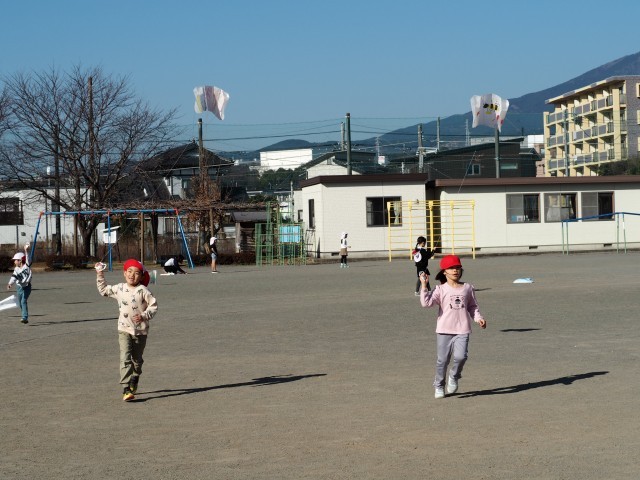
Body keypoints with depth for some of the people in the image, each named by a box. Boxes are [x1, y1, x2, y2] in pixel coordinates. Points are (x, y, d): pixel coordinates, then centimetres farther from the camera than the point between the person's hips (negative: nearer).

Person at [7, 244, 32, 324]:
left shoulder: (26, 266, -9)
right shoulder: (16, 269, 3)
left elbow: (28, 259, -25)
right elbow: (14, 277, -11)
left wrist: (26, 251, -40)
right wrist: (10, 283, -29)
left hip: (26, 287, -6)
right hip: (19, 287, 6)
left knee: (23, 301, -19)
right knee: (20, 303, 11)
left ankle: (25, 317, -23)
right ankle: (25, 318, 27)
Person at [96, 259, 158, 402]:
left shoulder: (143, 291, -9)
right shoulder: (119, 289, 2)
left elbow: (154, 306, -5)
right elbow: (103, 290, 19)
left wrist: (144, 316, -18)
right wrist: (100, 275, 13)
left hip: (140, 330, -1)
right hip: (124, 330, 1)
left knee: (137, 359, 15)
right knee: (125, 358, -15)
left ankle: (133, 384, 39)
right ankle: (126, 389, -21)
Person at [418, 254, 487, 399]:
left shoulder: (468, 288, 6)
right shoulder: (441, 289, -3)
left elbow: (472, 306, 16)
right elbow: (426, 303, -15)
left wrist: (478, 318, 1)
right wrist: (424, 286, -19)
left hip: (462, 330, 1)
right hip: (444, 330, -1)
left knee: (460, 356, -17)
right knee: (442, 360, 5)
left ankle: (454, 377, 13)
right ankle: (439, 386, 25)